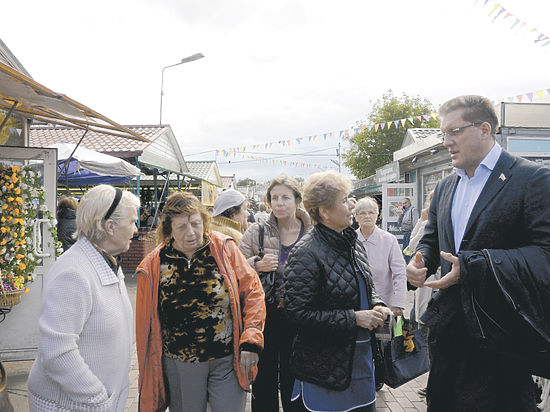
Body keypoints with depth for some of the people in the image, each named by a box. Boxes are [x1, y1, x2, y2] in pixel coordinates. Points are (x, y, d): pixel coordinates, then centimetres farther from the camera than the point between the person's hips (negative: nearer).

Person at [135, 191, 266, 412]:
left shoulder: (224, 248, -7)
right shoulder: (153, 266, -6)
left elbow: (252, 290, -2)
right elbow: (145, 325, 2)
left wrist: (250, 341, -10)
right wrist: (150, 374, 5)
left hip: (228, 361, 0)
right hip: (179, 365, 1)